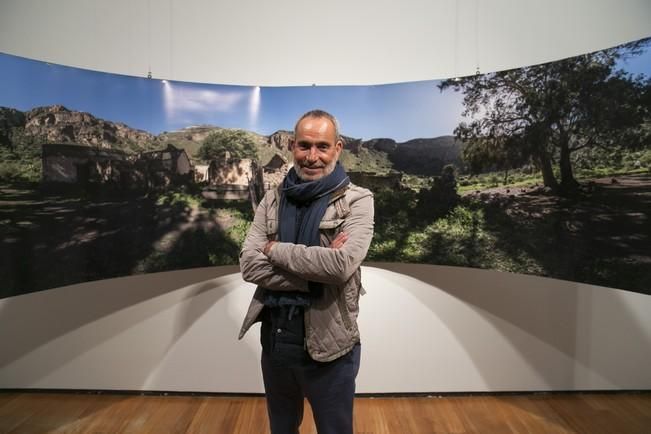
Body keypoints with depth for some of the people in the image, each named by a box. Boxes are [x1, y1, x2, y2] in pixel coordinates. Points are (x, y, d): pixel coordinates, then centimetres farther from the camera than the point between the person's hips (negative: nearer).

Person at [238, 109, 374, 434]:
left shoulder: (357, 200, -11)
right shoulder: (272, 199, 1)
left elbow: (343, 264, -26)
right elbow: (249, 265, -9)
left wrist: (275, 249, -15)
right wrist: (316, 274, -20)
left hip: (329, 343, -3)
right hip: (274, 337, 4)